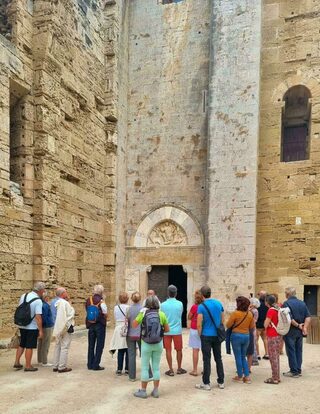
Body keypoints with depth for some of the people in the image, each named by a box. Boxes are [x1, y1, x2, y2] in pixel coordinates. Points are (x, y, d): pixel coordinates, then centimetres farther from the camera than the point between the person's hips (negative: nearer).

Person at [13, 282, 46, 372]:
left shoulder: (23, 296, 1)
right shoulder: (38, 301, -19)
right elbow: (38, 317, -22)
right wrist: (40, 330, -16)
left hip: (22, 326, 7)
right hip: (32, 327, -7)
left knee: (22, 345, 20)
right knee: (29, 347, 4)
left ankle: (17, 363, 24)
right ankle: (28, 366, 12)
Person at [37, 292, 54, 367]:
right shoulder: (45, 305, -21)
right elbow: (44, 317, -23)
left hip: (41, 327, 9)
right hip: (47, 327, -9)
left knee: (40, 344, 18)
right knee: (45, 345, -1)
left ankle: (39, 360, 28)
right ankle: (44, 362, 5)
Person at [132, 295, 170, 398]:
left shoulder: (143, 313, -9)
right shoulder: (162, 314, -4)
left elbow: (134, 325, 0)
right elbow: (167, 329, 1)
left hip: (146, 344, -2)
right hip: (158, 343, 2)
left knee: (145, 367, 8)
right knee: (156, 367, 12)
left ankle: (143, 391, 14)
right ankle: (156, 391, 18)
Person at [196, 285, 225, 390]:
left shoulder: (201, 306, -12)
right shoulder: (219, 304, 3)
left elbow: (199, 324, -13)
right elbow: (222, 320, 9)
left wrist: (200, 335, 2)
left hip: (206, 336, -5)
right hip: (217, 335, 5)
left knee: (207, 360, 1)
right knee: (218, 358, 13)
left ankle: (206, 383, 5)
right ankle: (221, 382, 18)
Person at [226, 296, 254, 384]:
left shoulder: (235, 313, -15)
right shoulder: (250, 314, -2)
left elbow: (228, 325, -9)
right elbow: (252, 327, 7)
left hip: (236, 336, -4)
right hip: (246, 336, 4)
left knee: (238, 357, 8)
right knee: (243, 357, 17)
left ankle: (240, 376, 15)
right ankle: (247, 376, 13)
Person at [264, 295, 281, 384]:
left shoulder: (271, 310, -17)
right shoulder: (277, 309, 8)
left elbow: (266, 325, -15)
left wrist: (266, 321, 3)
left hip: (272, 337, -9)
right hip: (278, 336, 9)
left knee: (273, 357, -3)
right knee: (276, 357, 15)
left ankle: (275, 378, 1)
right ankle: (277, 377, 22)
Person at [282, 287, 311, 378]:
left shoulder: (286, 303, -13)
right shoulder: (302, 303, 7)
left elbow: (289, 319, -22)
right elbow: (308, 317, -1)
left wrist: (298, 325, -11)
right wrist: (305, 327, -7)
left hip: (290, 331, -6)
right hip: (300, 332, 6)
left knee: (291, 351, 2)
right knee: (298, 350, 14)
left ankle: (294, 371, 6)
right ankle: (299, 370, 20)